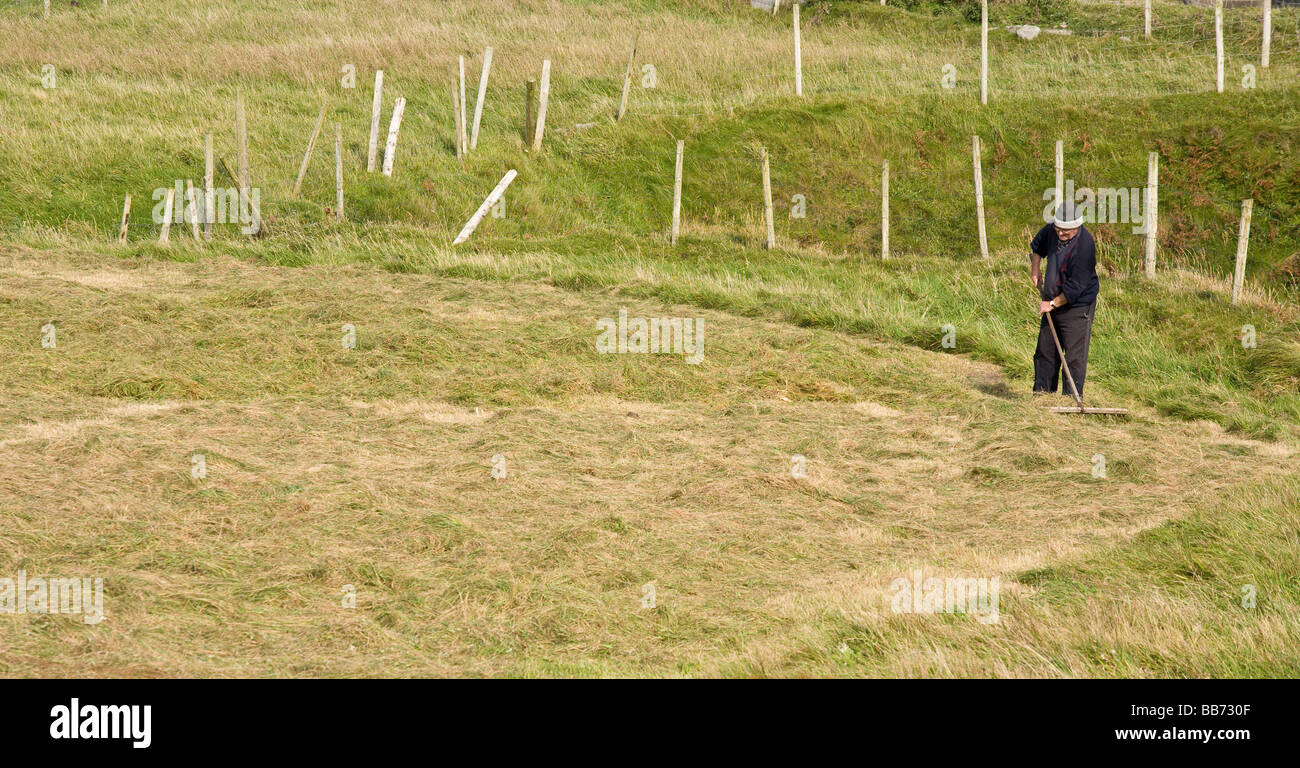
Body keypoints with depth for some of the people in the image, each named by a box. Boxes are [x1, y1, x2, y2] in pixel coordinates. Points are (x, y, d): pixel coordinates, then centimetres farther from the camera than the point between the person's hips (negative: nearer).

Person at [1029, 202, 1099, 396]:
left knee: (1075, 355, -7)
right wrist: (1035, 268, 14)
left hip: (1077, 307, -8)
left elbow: (1076, 287, -25)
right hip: (1052, 303, 8)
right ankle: (1042, 392, 24)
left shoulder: (1084, 245, -26)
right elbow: (1038, 243, 23)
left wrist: (1052, 304, -16)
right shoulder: (1052, 230, -4)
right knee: (1045, 350, 14)